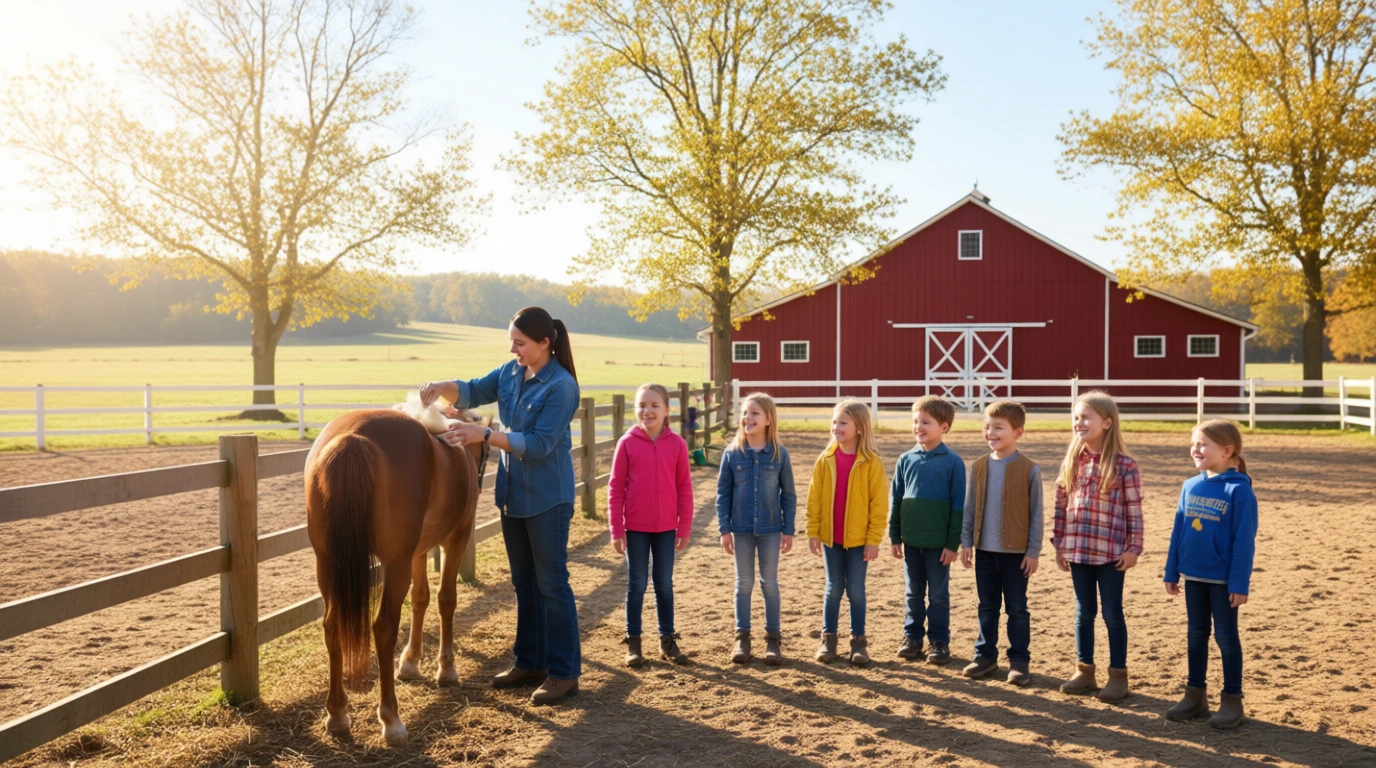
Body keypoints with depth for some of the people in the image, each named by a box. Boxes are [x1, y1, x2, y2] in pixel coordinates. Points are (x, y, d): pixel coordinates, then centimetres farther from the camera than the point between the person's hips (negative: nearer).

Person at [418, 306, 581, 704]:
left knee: (551, 584, -1)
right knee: (524, 582, 15)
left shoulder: (561, 386, -19)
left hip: (547, 498, -8)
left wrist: (485, 435, -29)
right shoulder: (511, 372, 4)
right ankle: (530, 663, 26)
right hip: (512, 494, 8)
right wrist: (442, 387, -11)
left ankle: (564, 672, 9)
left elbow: (540, 444, -23)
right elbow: (474, 392, 11)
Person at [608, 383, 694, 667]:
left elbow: (684, 488, 1)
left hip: (666, 527, 1)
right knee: (636, 584, 8)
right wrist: (616, 530, -6)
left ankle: (667, 640, 23)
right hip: (635, 527, -1)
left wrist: (685, 527, 0)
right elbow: (616, 488, -4)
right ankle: (633, 642, 18)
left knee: (665, 584, 12)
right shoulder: (627, 443, -6)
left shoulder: (677, 444, -4)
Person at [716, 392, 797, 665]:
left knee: (770, 584, 9)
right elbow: (723, 493, -1)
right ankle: (742, 637, 20)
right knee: (744, 583, 10)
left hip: (770, 529, 0)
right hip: (741, 529, 1)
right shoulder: (732, 453, -5)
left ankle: (773, 638, 19)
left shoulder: (779, 454, -5)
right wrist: (724, 529, -4)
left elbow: (789, 495, 1)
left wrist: (788, 530, -1)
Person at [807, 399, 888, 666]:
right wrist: (813, 532, 0)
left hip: (859, 538, -2)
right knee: (833, 588, 11)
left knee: (856, 590, 6)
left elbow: (879, 504, -8)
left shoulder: (872, 463, -10)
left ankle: (858, 641, 18)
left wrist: (874, 539, -9)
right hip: (830, 537, 2)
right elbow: (814, 498, 3)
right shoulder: (825, 460, -2)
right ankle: (828, 639, 21)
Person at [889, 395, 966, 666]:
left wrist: (953, 543, -8)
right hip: (910, 541, 3)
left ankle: (939, 641, 16)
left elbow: (958, 506, -5)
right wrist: (895, 537, 5)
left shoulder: (953, 462, -7)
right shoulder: (906, 460, 2)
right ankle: (912, 636, 24)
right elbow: (895, 499, 7)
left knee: (938, 595, 7)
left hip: (939, 542, -3)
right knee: (913, 593, 13)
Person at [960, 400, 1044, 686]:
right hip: (984, 550, 4)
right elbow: (970, 508, 7)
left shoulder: (1029, 469, -9)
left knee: (1017, 609, 6)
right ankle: (986, 654, 23)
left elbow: (1036, 514, -5)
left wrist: (1033, 551, -7)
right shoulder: (979, 467, 2)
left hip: (1016, 552, -3)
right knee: (987, 606, 13)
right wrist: (966, 542, 4)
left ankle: (1019, 660, 15)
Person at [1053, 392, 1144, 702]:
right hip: (1078, 550, 4)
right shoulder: (1071, 462, 4)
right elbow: (1061, 506, 8)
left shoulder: (1124, 465, -9)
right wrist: (1059, 543, 7)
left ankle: (1118, 675, 17)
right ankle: (1084, 671, 24)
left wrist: (1133, 548, -10)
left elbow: (1134, 511, -8)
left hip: (1111, 551, -4)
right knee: (1083, 611, 13)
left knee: (1112, 612, 5)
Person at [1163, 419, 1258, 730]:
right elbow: (1178, 531, 8)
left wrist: (1240, 584, -15)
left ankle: (1232, 701, 17)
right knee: (1196, 634, 13)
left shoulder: (1238, 490, -13)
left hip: (1223, 579, -5)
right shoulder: (1190, 486, 3)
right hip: (1193, 575, 6)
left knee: (1226, 635, 5)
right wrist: (1171, 573, 8)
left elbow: (1244, 541, -14)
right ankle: (1195, 695, 24)